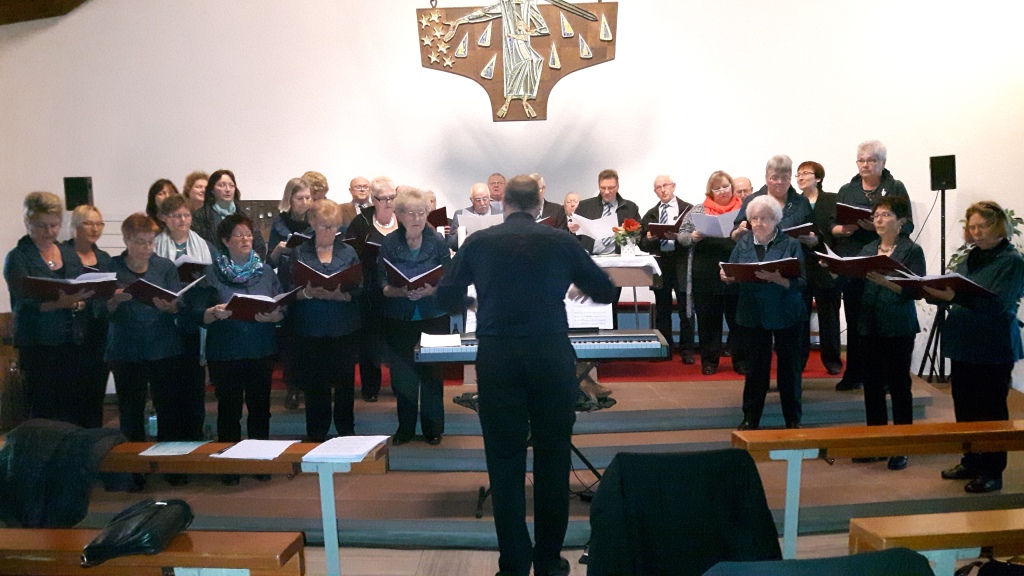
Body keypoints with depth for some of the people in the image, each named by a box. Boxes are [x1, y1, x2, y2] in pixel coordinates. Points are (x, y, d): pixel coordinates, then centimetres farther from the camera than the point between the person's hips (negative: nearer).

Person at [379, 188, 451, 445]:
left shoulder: (438, 242, -3)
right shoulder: (389, 243, -1)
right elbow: (383, 286, -4)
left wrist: (430, 290, -23)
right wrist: (402, 292, -23)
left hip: (433, 318, -1)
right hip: (399, 319, 1)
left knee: (432, 373, 4)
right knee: (402, 375, 6)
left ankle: (433, 428, 18)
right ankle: (405, 427, 22)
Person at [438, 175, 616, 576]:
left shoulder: (479, 242, 8)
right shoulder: (560, 242, 7)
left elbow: (447, 299, 13)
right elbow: (606, 292, 15)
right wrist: (580, 287, 36)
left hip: (496, 355, 0)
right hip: (551, 354, 0)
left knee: (505, 462, 8)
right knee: (552, 458, 11)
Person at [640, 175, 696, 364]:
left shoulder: (688, 209, 2)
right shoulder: (650, 215, 13)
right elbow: (643, 245, 11)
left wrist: (679, 235, -23)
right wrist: (649, 238, -11)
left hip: (682, 263, -3)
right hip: (660, 263, 3)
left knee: (685, 309, 0)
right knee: (662, 310, 9)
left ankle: (686, 350, 7)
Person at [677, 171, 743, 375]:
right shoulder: (698, 211, 7)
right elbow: (681, 235, 6)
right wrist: (693, 237, -14)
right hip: (705, 275, 0)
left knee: (737, 319, 6)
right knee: (708, 319, 6)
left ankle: (741, 360, 17)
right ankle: (709, 360, 17)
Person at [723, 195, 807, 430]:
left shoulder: (791, 245, -6)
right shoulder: (743, 243, 4)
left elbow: (800, 282, -13)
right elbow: (731, 273, 5)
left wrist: (775, 278, -30)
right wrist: (726, 276, -18)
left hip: (786, 316, -2)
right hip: (753, 315, 2)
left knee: (789, 366, 9)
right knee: (755, 367, 9)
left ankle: (793, 419, 24)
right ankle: (750, 418, 21)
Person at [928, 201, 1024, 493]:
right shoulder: (969, 259, 12)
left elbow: (999, 304, -22)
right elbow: (954, 293, 14)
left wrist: (955, 297, -32)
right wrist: (938, 293, -8)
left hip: (993, 349, -7)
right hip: (963, 345, 7)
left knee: (991, 411, 1)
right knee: (964, 408, 13)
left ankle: (992, 471, 11)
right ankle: (971, 461, 27)